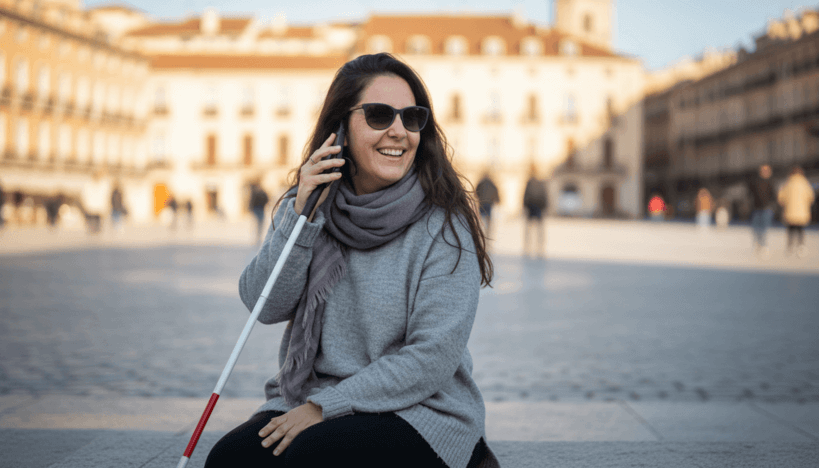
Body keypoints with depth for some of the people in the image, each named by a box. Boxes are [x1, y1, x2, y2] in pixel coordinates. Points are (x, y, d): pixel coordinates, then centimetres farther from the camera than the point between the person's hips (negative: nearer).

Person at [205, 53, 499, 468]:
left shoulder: (443, 225, -10)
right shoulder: (308, 202, 5)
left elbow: (434, 358, -15)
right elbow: (264, 306, -5)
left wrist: (324, 406, -15)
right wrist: (301, 216, -17)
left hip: (420, 411, -4)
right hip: (306, 399, 4)